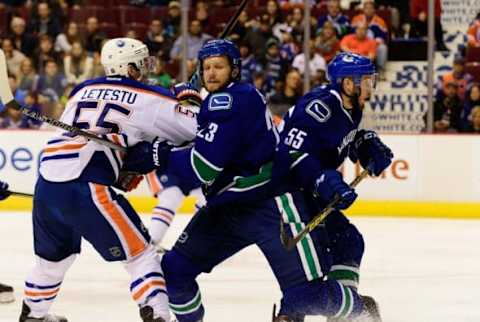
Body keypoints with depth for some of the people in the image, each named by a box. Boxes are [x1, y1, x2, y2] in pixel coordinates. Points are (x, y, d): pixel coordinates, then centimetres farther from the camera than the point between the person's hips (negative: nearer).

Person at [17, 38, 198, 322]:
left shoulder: (83, 90, 22)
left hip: (47, 183, 7)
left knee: (55, 254, 30)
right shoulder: (146, 98, 4)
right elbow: (197, 127, 6)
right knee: (141, 253, 1)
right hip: (85, 188, -7)